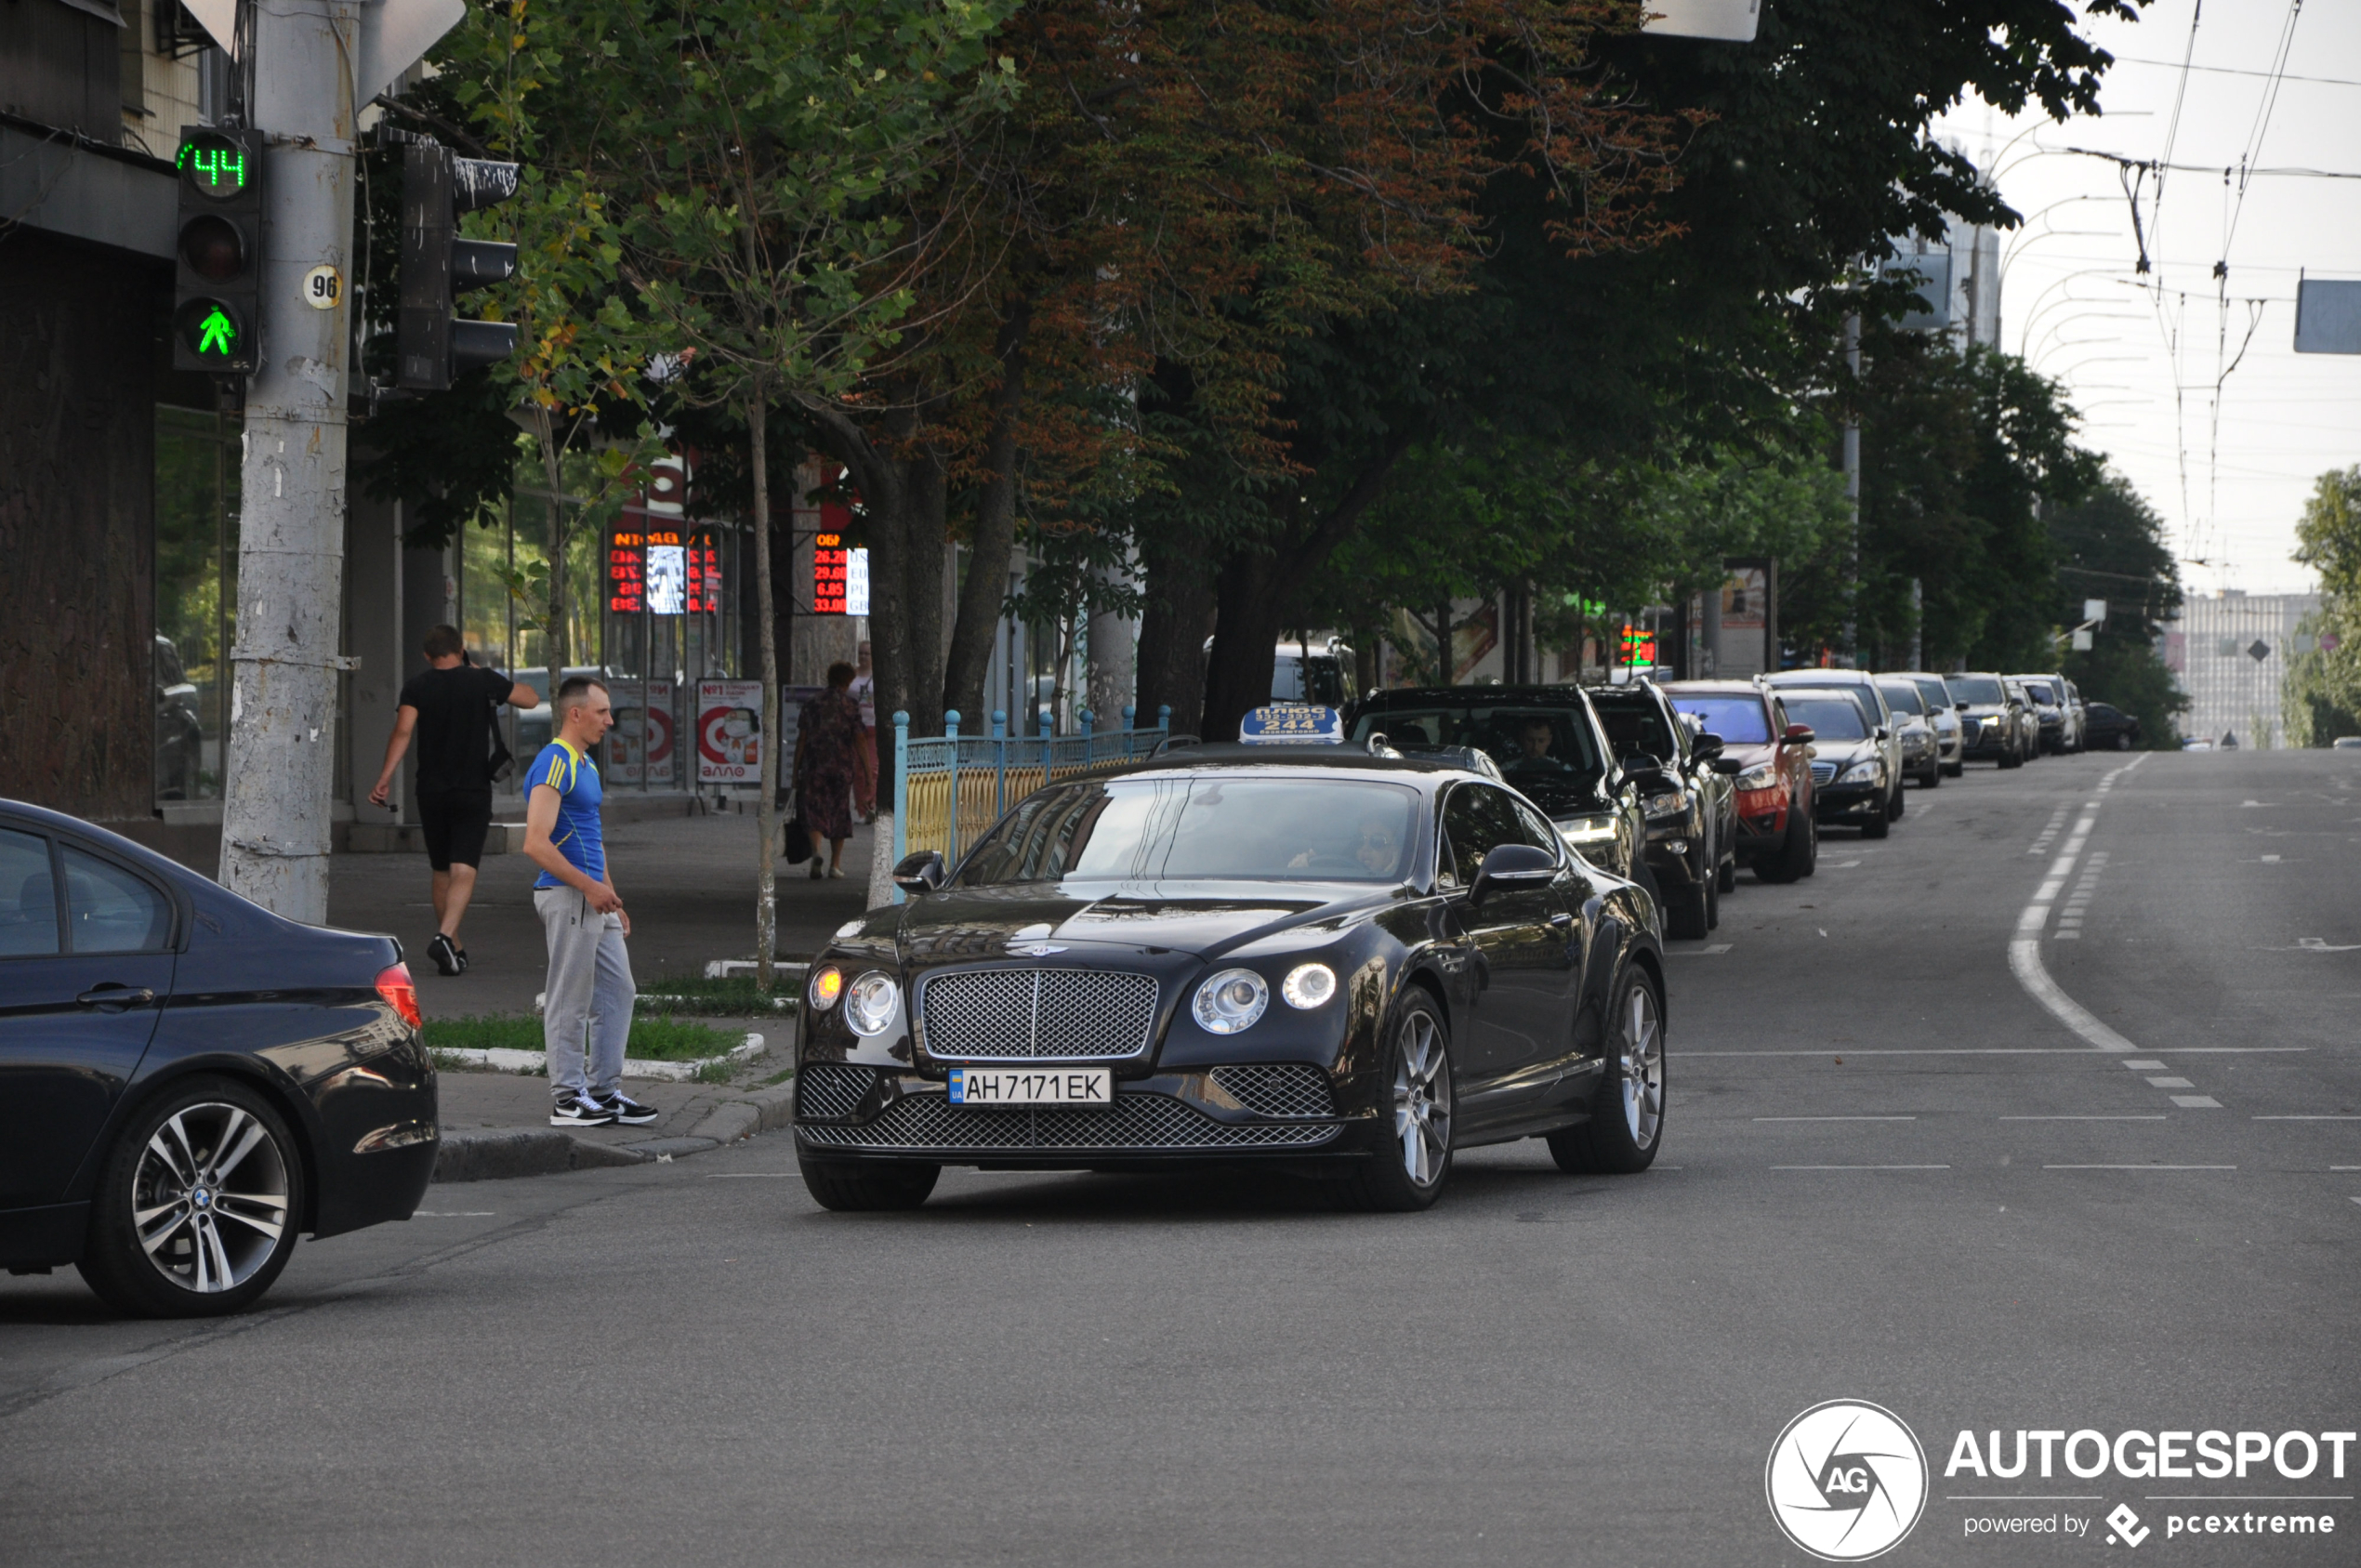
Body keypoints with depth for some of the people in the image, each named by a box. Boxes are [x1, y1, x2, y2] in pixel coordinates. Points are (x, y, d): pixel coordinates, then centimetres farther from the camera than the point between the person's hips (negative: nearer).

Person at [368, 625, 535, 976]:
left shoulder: (417, 686, -1)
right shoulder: (482, 681, -2)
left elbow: (403, 732, -13)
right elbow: (529, 698, 10)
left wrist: (385, 778, -15)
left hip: (431, 790, 2)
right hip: (473, 792, -2)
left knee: (441, 872, 15)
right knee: (463, 871, -9)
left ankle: (453, 949, 22)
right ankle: (445, 937, -30)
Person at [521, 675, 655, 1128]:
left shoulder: (585, 765, 17)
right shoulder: (553, 764, -14)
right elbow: (536, 844, -21)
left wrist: (612, 899, 21)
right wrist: (589, 887, -21)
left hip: (593, 899, 10)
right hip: (567, 897, -10)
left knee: (618, 991, 11)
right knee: (570, 1001, -4)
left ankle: (604, 1090, 16)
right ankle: (567, 1098, 1)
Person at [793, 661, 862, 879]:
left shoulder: (813, 704, 4)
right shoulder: (850, 707, -1)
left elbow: (801, 739, 3)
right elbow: (858, 740, -4)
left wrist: (796, 769, 7)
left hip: (814, 765, 0)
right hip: (841, 768, 0)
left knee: (814, 812, -1)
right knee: (839, 814, 11)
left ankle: (816, 853, -27)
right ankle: (835, 864, 14)